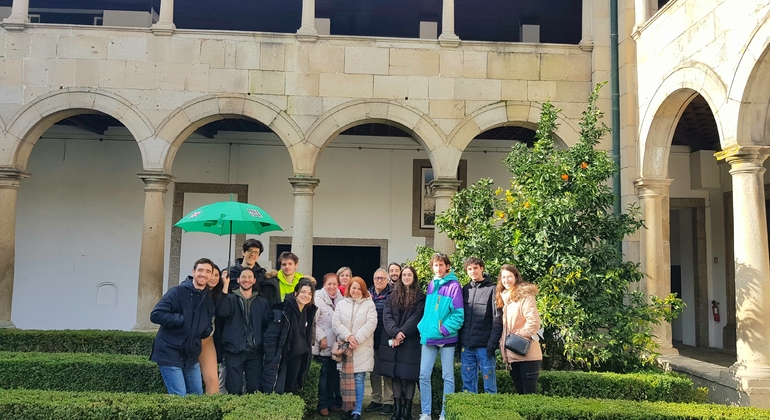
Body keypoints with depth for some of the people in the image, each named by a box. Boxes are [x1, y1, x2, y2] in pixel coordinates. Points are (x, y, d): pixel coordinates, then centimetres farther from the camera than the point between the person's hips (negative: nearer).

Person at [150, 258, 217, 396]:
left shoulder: (209, 300, 10)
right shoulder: (177, 292, -10)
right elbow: (156, 315, -17)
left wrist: (207, 330, -2)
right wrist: (182, 319, -18)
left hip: (191, 355, 7)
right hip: (170, 353, -7)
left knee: (197, 394, 12)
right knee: (179, 396, -9)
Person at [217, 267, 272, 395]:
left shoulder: (262, 302, 14)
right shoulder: (231, 298, 7)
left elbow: (269, 323, 7)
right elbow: (222, 312, -14)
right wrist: (225, 287, -20)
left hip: (255, 351, 2)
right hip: (234, 351, -2)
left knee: (255, 390, 3)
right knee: (234, 390, -3)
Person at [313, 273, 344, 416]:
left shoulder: (340, 299, 9)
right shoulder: (318, 299, -6)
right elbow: (313, 321, -11)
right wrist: (321, 338, -14)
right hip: (324, 345, -4)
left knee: (334, 375, 8)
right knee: (324, 375, 2)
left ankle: (333, 402, 19)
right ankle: (322, 405, 12)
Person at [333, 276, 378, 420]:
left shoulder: (369, 304, 3)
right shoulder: (341, 304, 10)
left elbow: (371, 324, -6)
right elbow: (336, 322, 1)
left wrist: (356, 339, -13)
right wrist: (348, 336, -12)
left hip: (362, 348, -2)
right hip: (345, 346, 2)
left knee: (359, 378, -5)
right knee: (347, 378, 4)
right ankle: (348, 408, 14)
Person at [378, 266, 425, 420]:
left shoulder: (420, 297, 2)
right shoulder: (393, 296, 11)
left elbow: (416, 318, -7)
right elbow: (386, 316, 1)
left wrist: (402, 334, -14)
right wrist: (395, 333, -15)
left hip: (410, 341, -3)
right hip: (392, 340, 3)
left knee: (409, 375, -3)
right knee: (395, 374, 6)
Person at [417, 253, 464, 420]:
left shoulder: (454, 285, -7)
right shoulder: (431, 285, 11)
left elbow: (459, 313, -13)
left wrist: (444, 329, -18)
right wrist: (423, 327, 4)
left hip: (447, 337, -5)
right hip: (429, 336, 5)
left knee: (448, 376, 5)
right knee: (424, 375, 4)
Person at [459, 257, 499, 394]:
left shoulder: (491, 289, -3)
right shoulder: (465, 289, 11)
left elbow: (498, 318, -8)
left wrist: (492, 344, -15)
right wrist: (459, 342, 6)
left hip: (484, 346, -5)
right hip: (466, 346, 5)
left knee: (489, 384, 3)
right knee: (468, 385, 10)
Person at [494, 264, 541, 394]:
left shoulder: (525, 296, -8)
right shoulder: (505, 298, 16)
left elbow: (534, 322, -16)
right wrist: (504, 343, 8)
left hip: (527, 354, -8)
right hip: (512, 355, 8)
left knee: (529, 393, -5)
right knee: (519, 392, 12)